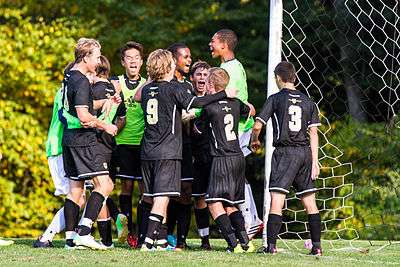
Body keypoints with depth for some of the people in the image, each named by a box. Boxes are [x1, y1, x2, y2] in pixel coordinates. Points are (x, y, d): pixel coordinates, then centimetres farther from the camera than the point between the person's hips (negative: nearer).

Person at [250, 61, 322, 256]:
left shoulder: (275, 99, -1)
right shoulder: (307, 101, 11)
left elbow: (257, 125, -3)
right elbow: (313, 133, 7)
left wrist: (254, 141, 18)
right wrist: (315, 162, 8)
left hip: (284, 152, -4)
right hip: (304, 152, 4)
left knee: (276, 199, -8)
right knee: (309, 201, 9)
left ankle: (271, 245, -15)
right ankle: (317, 245, 7)